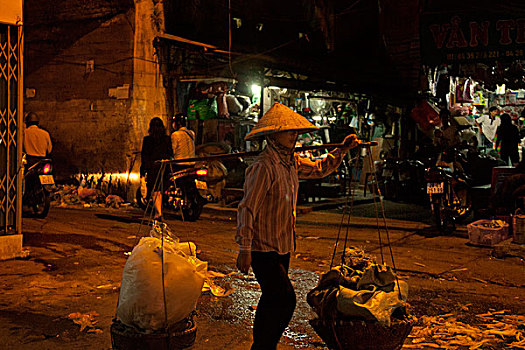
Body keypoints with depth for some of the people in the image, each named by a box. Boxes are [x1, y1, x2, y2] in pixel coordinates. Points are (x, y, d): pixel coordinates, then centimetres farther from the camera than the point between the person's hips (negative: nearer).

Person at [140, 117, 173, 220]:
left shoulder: (147, 139, -5)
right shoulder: (167, 139, 3)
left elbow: (144, 157, -5)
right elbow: (171, 154, 6)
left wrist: (142, 174, -2)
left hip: (152, 168, -4)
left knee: (154, 192, -2)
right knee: (159, 191, 16)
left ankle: (159, 213, -16)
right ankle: (157, 213, 25)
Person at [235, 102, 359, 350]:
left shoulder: (291, 161, 7)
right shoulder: (263, 166, -20)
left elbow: (319, 169, 26)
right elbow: (247, 209, -21)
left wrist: (343, 150, 15)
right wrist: (244, 250, -22)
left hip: (282, 245, 9)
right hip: (263, 247, -9)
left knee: (273, 299, 17)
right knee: (285, 299, -11)